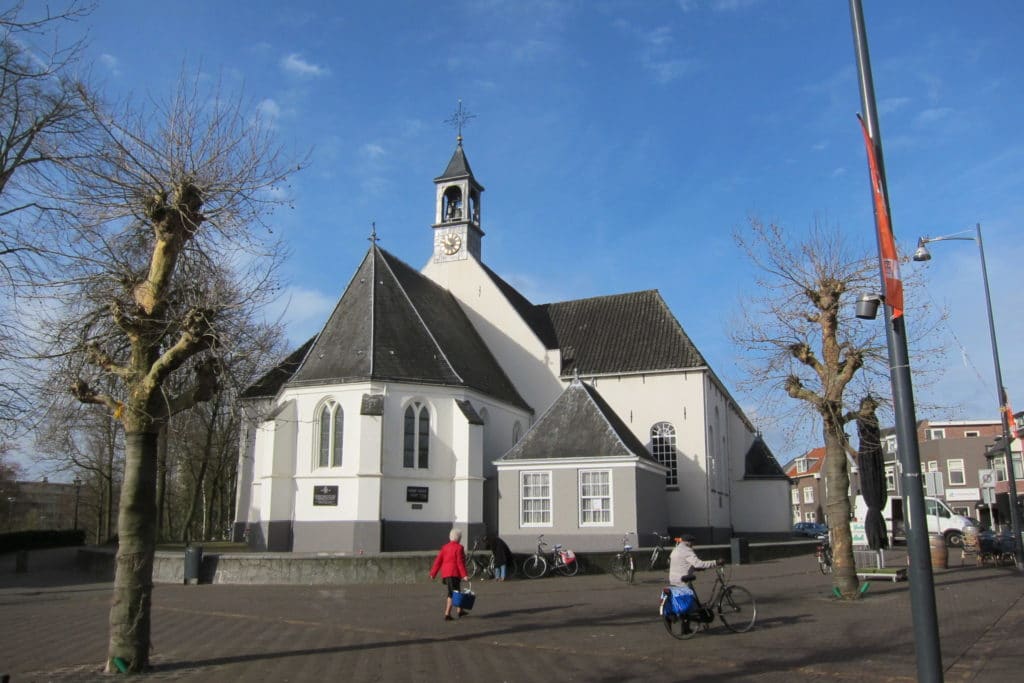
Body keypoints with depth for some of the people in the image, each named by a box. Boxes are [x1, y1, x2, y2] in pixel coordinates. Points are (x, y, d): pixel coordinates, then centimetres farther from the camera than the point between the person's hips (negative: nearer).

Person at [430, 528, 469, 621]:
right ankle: (447, 614, -11)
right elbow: (460, 562, -15)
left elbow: (438, 560, 7)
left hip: (445, 574, 7)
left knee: (455, 591, 20)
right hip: (454, 573, -7)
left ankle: (460, 610, 29)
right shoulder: (459, 547, -8)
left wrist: (433, 574, 8)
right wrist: (464, 575, -15)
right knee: (452, 593, -4)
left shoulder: (445, 547, 11)